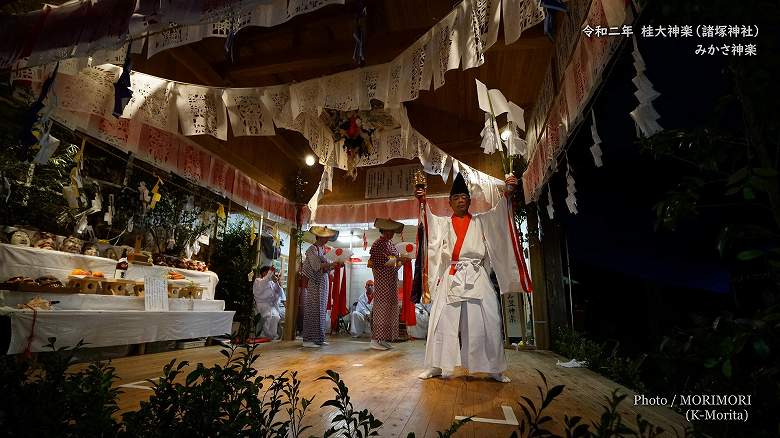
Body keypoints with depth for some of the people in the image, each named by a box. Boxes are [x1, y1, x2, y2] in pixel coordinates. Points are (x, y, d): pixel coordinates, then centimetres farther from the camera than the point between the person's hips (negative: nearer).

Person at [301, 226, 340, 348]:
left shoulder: (322, 249, 17)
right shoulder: (312, 249, -6)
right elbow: (317, 266, -18)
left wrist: (334, 266, -1)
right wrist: (333, 264, -20)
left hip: (323, 284, 8)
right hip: (315, 284, -8)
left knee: (320, 311, 9)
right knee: (313, 310, -6)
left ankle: (318, 338, 14)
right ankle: (308, 339, -1)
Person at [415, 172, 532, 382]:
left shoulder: (481, 222, 14)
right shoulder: (443, 223, 14)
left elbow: (498, 213, -1)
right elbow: (429, 220, -2)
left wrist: (507, 193, -19)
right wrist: (423, 202, -20)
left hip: (476, 277, 0)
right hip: (450, 277, 0)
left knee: (484, 321, 0)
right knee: (443, 320, 0)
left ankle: (494, 368, 12)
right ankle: (435, 366, 9)